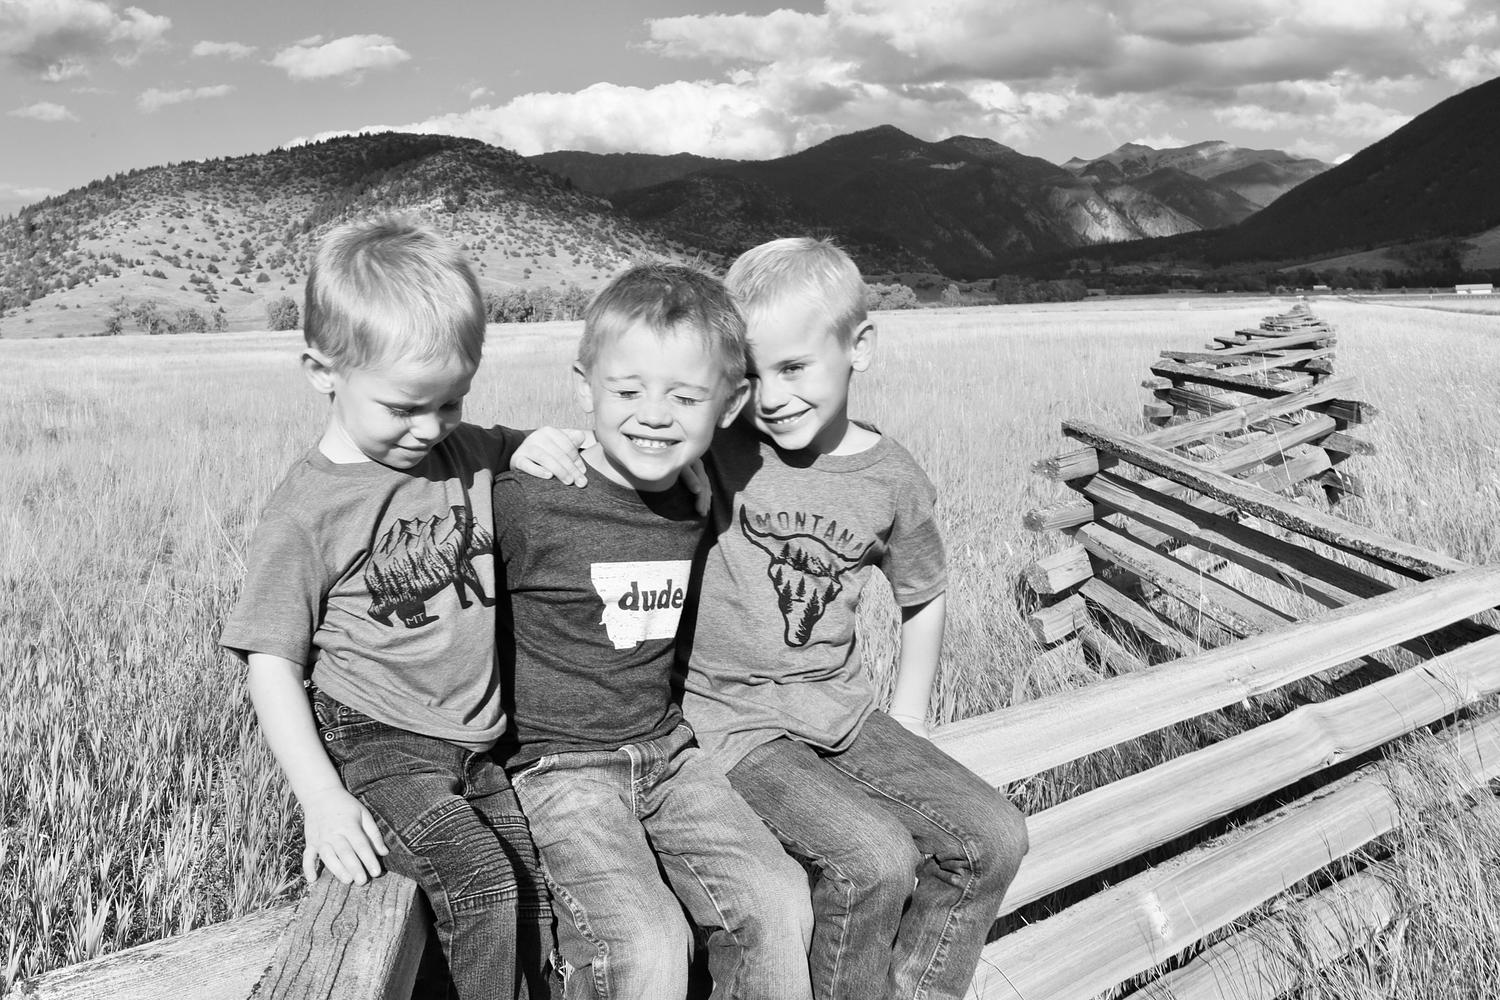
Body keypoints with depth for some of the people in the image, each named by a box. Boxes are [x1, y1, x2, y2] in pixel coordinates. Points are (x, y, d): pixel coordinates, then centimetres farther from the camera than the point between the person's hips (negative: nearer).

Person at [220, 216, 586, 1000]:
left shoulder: (468, 453, 2)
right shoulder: (305, 513, -11)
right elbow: (271, 664, -8)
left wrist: (540, 448, -2)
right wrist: (320, 800, -17)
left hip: (480, 745, 5)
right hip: (379, 748, -5)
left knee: (540, 911, 1)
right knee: (483, 887, -22)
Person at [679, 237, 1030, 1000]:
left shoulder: (893, 483, -1)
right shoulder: (718, 445, -10)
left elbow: (922, 599, 14)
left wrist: (908, 728, 11)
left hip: (841, 708, 5)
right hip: (734, 716, -4)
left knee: (993, 837, -5)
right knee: (874, 858, -24)